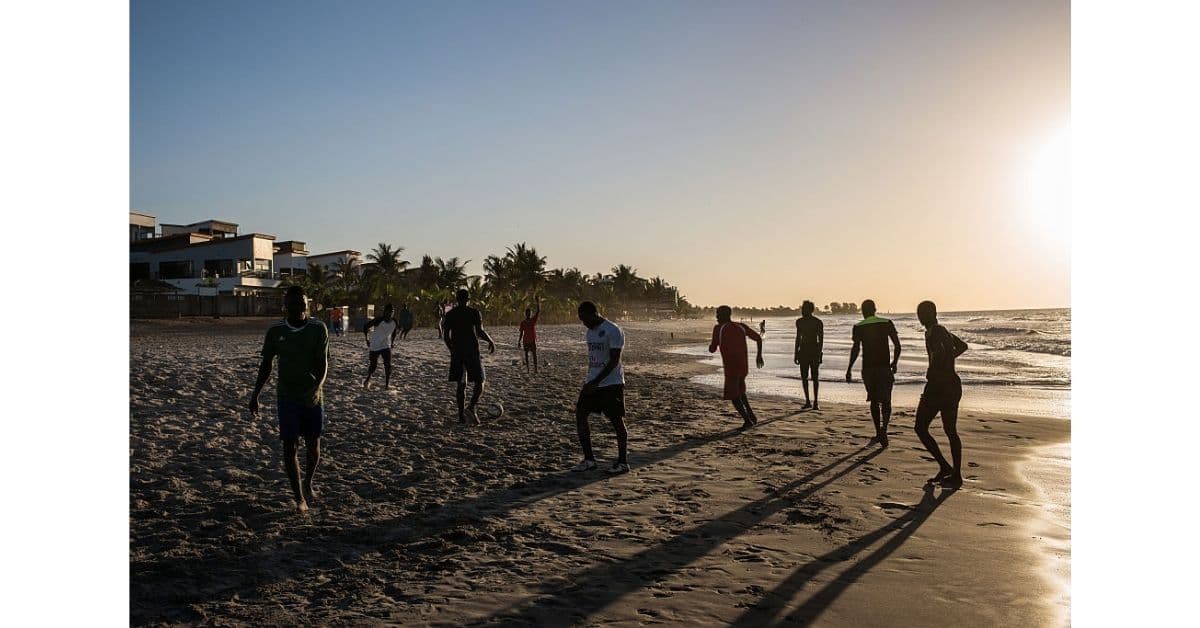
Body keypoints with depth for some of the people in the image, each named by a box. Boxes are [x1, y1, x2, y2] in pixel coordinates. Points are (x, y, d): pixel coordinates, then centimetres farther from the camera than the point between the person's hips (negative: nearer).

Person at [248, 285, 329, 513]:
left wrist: (316, 388, -28)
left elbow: (323, 363, -11)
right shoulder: (275, 331, -4)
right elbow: (266, 365, 5)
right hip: (287, 397, 0)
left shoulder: (318, 329, -8)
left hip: (312, 397, 0)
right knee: (289, 446, -2)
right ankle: (299, 497, 8)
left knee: (314, 445, 9)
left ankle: (308, 485, 35)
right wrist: (255, 395, 4)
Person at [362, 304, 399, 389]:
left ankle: (386, 385, -2)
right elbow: (365, 327, -12)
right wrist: (367, 340, -9)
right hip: (374, 346, -3)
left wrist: (392, 341, 15)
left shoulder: (394, 322, -4)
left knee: (388, 365, -9)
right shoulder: (378, 320, -19)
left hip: (386, 346, 3)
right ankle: (367, 379, 33)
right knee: (373, 365, 6)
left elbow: (395, 330, 18)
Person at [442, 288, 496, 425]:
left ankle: (461, 414, 8)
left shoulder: (449, 314, 8)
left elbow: (446, 336, 7)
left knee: (460, 384, 10)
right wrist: (491, 342, 2)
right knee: (479, 382, 3)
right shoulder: (474, 312, -3)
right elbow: (480, 332, -13)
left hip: (456, 352, 4)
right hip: (472, 352, -4)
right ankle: (472, 406, -20)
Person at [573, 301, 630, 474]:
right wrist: (590, 382, 18)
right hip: (592, 383, 8)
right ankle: (589, 459, 10)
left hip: (612, 383, -8)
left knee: (617, 421, -3)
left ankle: (623, 462, 9)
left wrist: (596, 381, -23)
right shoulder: (590, 332, 12)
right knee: (580, 416, 2)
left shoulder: (613, 331, -14)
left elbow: (614, 360, -19)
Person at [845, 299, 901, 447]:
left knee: (874, 401, 16)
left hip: (868, 368, 0)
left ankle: (879, 433, 22)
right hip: (884, 367, 0)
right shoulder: (887, 323, 3)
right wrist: (894, 362, 15)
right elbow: (897, 345, 0)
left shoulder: (858, 327, -1)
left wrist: (849, 369, -5)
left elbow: (855, 349, -10)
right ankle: (883, 428, -23)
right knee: (885, 401, 2)